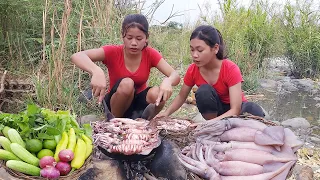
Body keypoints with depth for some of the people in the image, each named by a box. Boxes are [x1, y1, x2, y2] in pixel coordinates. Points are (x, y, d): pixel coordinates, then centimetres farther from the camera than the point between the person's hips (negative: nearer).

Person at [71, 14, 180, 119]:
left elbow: (175, 75, -20)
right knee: (126, 84, -33)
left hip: (139, 102, 1)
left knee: (156, 93, -31)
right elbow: (76, 56, -32)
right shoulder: (113, 52, -18)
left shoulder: (150, 54, -11)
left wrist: (167, 81, -46)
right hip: (116, 103, -1)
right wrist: (96, 71, -54)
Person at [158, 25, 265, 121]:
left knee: (253, 110, -35)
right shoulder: (193, 70, -15)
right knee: (204, 91, -30)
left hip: (233, 110, -2)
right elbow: (181, 96, -1)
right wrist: (166, 113, -20)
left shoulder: (231, 69, -27)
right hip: (213, 110, 2)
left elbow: (235, 110, -32)